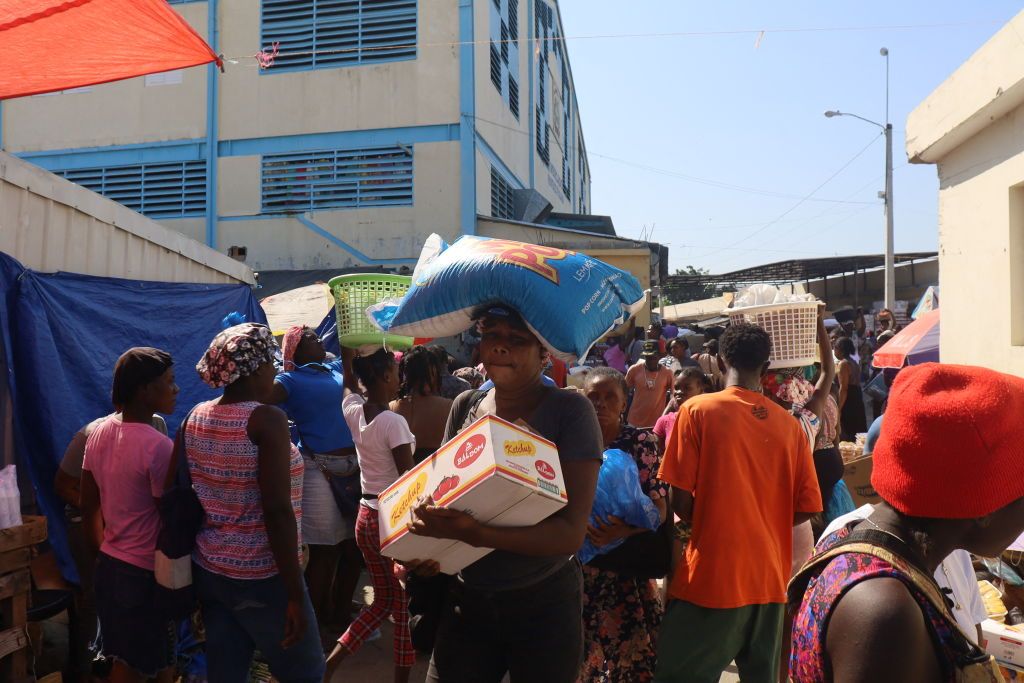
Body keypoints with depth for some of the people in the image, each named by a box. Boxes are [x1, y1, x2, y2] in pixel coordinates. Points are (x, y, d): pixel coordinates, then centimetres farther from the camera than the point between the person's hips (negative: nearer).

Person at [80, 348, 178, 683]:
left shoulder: (99, 433, 0)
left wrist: (103, 551, 19)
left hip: (108, 565, 7)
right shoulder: (159, 446, -24)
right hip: (145, 574, -7)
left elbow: (88, 506, 8)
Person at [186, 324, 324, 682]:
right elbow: (277, 511, -23)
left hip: (207, 570, 7)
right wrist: (295, 595, -19)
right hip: (261, 577, -7)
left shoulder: (197, 417, 2)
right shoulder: (267, 419, -19)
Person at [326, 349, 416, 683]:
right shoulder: (393, 421, -19)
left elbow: (350, 383, 22)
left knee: (383, 600, 18)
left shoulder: (353, 410, -1)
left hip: (366, 516, 7)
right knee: (404, 602, 9)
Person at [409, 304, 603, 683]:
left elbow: (571, 532, -20)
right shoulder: (466, 407, -2)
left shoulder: (570, 411, -15)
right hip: (466, 599, 3)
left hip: (544, 605, -3)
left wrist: (476, 534, -34)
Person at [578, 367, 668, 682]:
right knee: (576, 652, 5)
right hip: (578, 563, 2)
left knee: (631, 652, 2)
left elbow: (659, 507, -9)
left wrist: (624, 530, -27)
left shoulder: (641, 442, -4)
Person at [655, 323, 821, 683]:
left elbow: (681, 501, -10)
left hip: (713, 577, -5)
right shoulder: (790, 424, 3)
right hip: (770, 579, 5)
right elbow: (807, 508, 5)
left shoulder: (698, 410, -9)